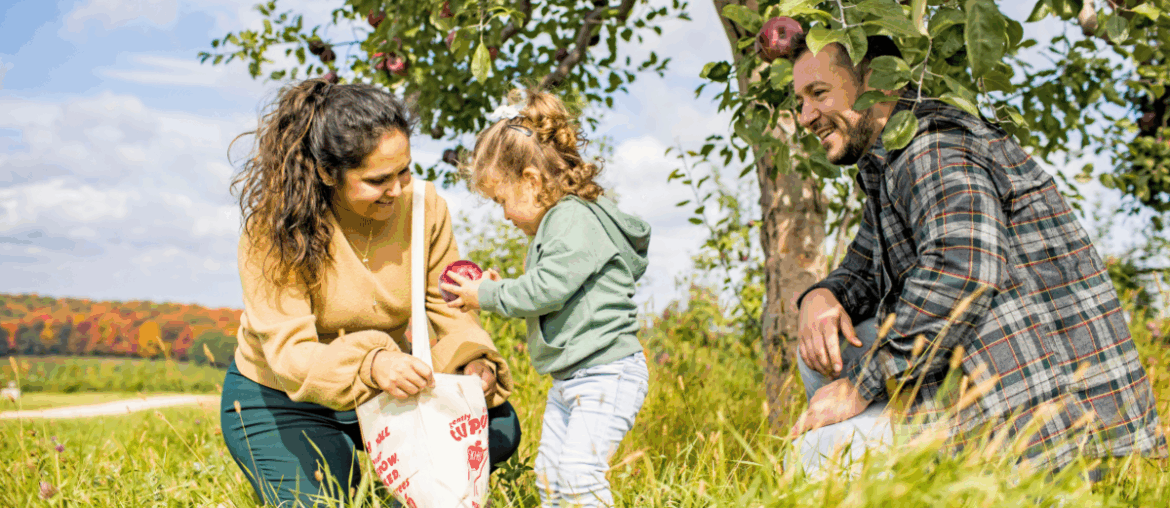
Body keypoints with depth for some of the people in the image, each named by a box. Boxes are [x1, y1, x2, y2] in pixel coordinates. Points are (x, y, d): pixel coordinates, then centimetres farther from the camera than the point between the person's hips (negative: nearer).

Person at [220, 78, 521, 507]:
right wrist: (370, 366, -52)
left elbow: (450, 310, -7)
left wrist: (474, 362, -30)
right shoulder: (274, 231, -25)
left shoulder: (423, 206, -13)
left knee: (497, 427, -13)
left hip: (384, 390, 4)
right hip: (282, 402, -3)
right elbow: (287, 353, -32)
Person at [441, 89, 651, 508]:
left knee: (579, 473, -17)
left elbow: (546, 289, -24)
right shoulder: (558, 222, 16)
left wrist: (488, 296, -10)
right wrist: (500, 287, 9)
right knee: (548, 473, 12)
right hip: (569, 376, 11)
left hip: (607, 373, -11)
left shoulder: (576, 220, -16)